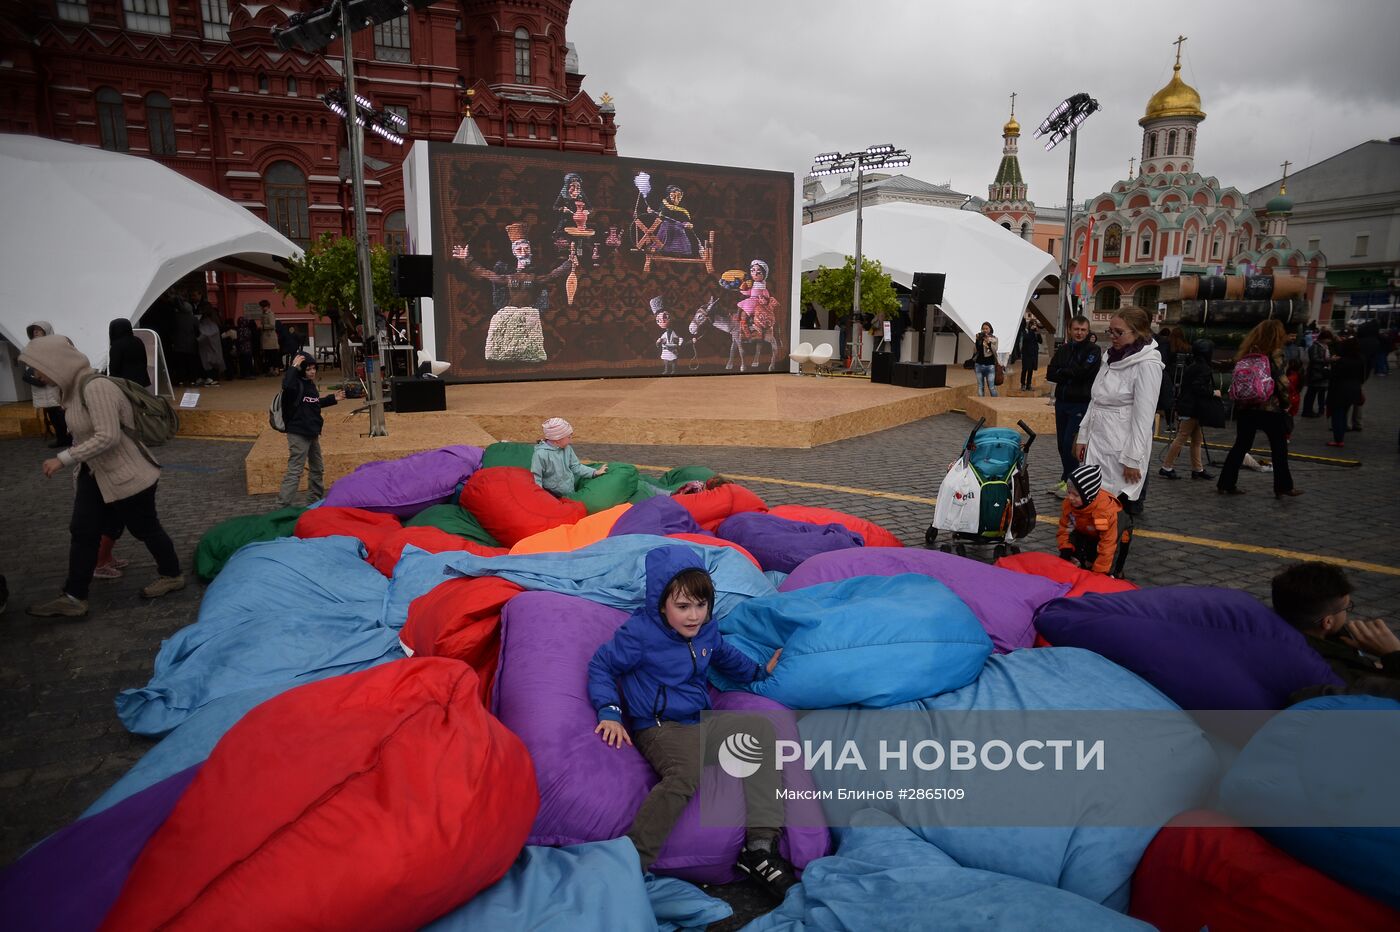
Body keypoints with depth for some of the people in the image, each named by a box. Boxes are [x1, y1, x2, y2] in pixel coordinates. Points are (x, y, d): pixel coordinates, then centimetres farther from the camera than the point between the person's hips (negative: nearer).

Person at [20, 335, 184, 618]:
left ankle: (172, 575, 29)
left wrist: (63, 458, -25)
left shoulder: (96, 387, -26)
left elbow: (108, 437, -30)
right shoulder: (74, 387, 3)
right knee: (82, 532, 9)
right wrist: (79, 466, 22)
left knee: (144, 528, 8)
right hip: (95, 473, 9)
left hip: (127, 475, -9)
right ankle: (73, 598, 17)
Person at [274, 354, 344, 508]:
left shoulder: (310, 384, 10)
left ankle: (315, 499, 34)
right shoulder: (296, 383, -16)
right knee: (294, 471, -10)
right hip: (298, 433, -9)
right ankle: (282, 506, -7)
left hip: (312, 433, 9)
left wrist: (333, 398, 21)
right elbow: (286, 385, -41)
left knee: (317, 468, 20)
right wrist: (293, 367, -31)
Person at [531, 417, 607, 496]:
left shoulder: (567, 449, 4)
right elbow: (536, 479, -14)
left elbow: (576, 467, 13)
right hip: (553, 498, -7)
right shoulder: (540, 454, -17)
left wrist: (595, 472, 5)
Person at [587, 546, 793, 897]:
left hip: (700, 723, 7)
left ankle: (760, 847, -16)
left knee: (761, 727, -12)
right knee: (686, 774, -37)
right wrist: (610, 712, -14)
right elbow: (602, 666, -4)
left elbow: (727, 657, 31)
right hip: (659, 727, -7)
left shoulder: (707, 631, 9)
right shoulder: (639, 633, -10)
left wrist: (760, 671, 23)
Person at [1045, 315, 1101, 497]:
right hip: (1061, 402, 6)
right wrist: (1071, 374, -12)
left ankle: (1069, 482, 1)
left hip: (1080, 404, -6)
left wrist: (1062, 373, -5)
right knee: (1062, 443, 11)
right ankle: (1067, 479, 23)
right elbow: (1050, 373, 0)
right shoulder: (1063, 349, 10)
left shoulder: (1093, 351, -5)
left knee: (1070, 443, -10)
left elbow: (1083, 372, -20)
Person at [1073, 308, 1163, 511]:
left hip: (1121, 448, -7)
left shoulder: (1147, 365, -12)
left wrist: (1132, 459, -16)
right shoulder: (1111, 358, 12)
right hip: (1097, 442, 7)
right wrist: (1083, 437, 13)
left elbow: (1143, 417, -15)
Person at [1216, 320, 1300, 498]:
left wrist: (1237, 399, 13)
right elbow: (1280, 382, -10)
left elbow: (1238, 379, 7)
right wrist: (1285, 403, 1)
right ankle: (1283, 487, 16)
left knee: (1241, 445, 11)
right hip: (1270, 408, -4)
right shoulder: (1275, 354, -9)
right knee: (1279, 448, 9)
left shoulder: (1247, 353, 5)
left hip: (1245, 406, 5)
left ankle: (1226, 484, 7)